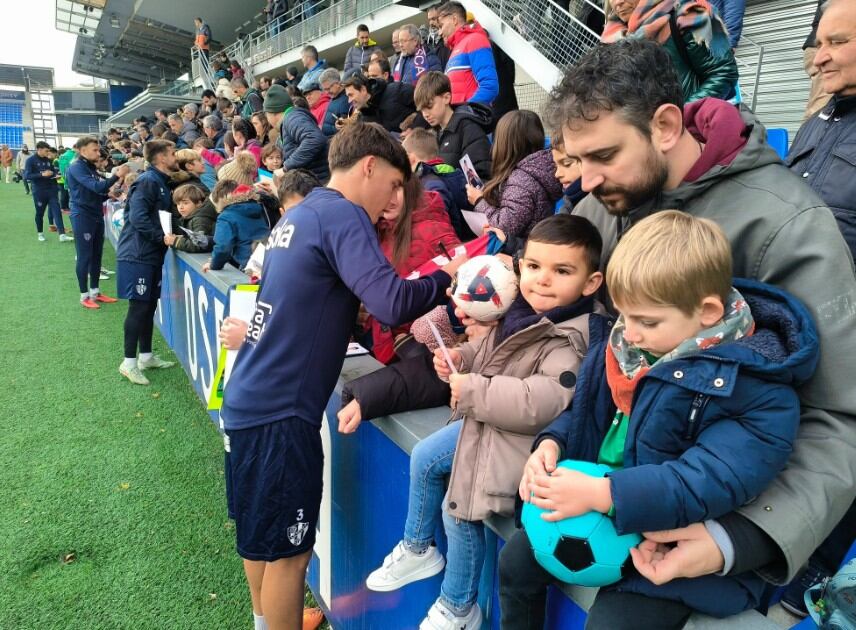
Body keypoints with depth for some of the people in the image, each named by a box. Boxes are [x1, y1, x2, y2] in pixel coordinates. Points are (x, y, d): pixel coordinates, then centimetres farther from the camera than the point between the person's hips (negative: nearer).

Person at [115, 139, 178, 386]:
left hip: (151, 254, 9)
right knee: (138, 307, -5)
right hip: (137, 254, -9)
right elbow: (137, 218, -23)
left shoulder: (161, 182, 15)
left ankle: (146, 356, 24)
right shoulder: (147, 181, -14)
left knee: (149, 305, 13)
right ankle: (129, 362, 3)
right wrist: (163, 237, -20)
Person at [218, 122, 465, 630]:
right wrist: (445, 277, -9)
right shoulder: (342, 216, -15)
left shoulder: (302, 213, 12)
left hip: (252, 398, 9)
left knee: (261, 533, 24)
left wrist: (358, 320, 8)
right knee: (287, 548, 7)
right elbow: (393, 303, -26)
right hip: (282, 409, -9)